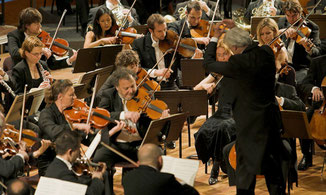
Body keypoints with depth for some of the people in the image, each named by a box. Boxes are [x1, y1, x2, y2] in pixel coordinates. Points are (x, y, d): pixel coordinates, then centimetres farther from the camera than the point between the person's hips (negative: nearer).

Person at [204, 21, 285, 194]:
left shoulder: (238, 63, -23)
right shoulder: (266, 52, -5)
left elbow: (208, 63, -8)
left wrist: (214, 38, 4)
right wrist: (236, 30, 22)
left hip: (251, 121, -7)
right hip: (272, 118, 7)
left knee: (247, 165, 3)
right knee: (271, 160, 21)